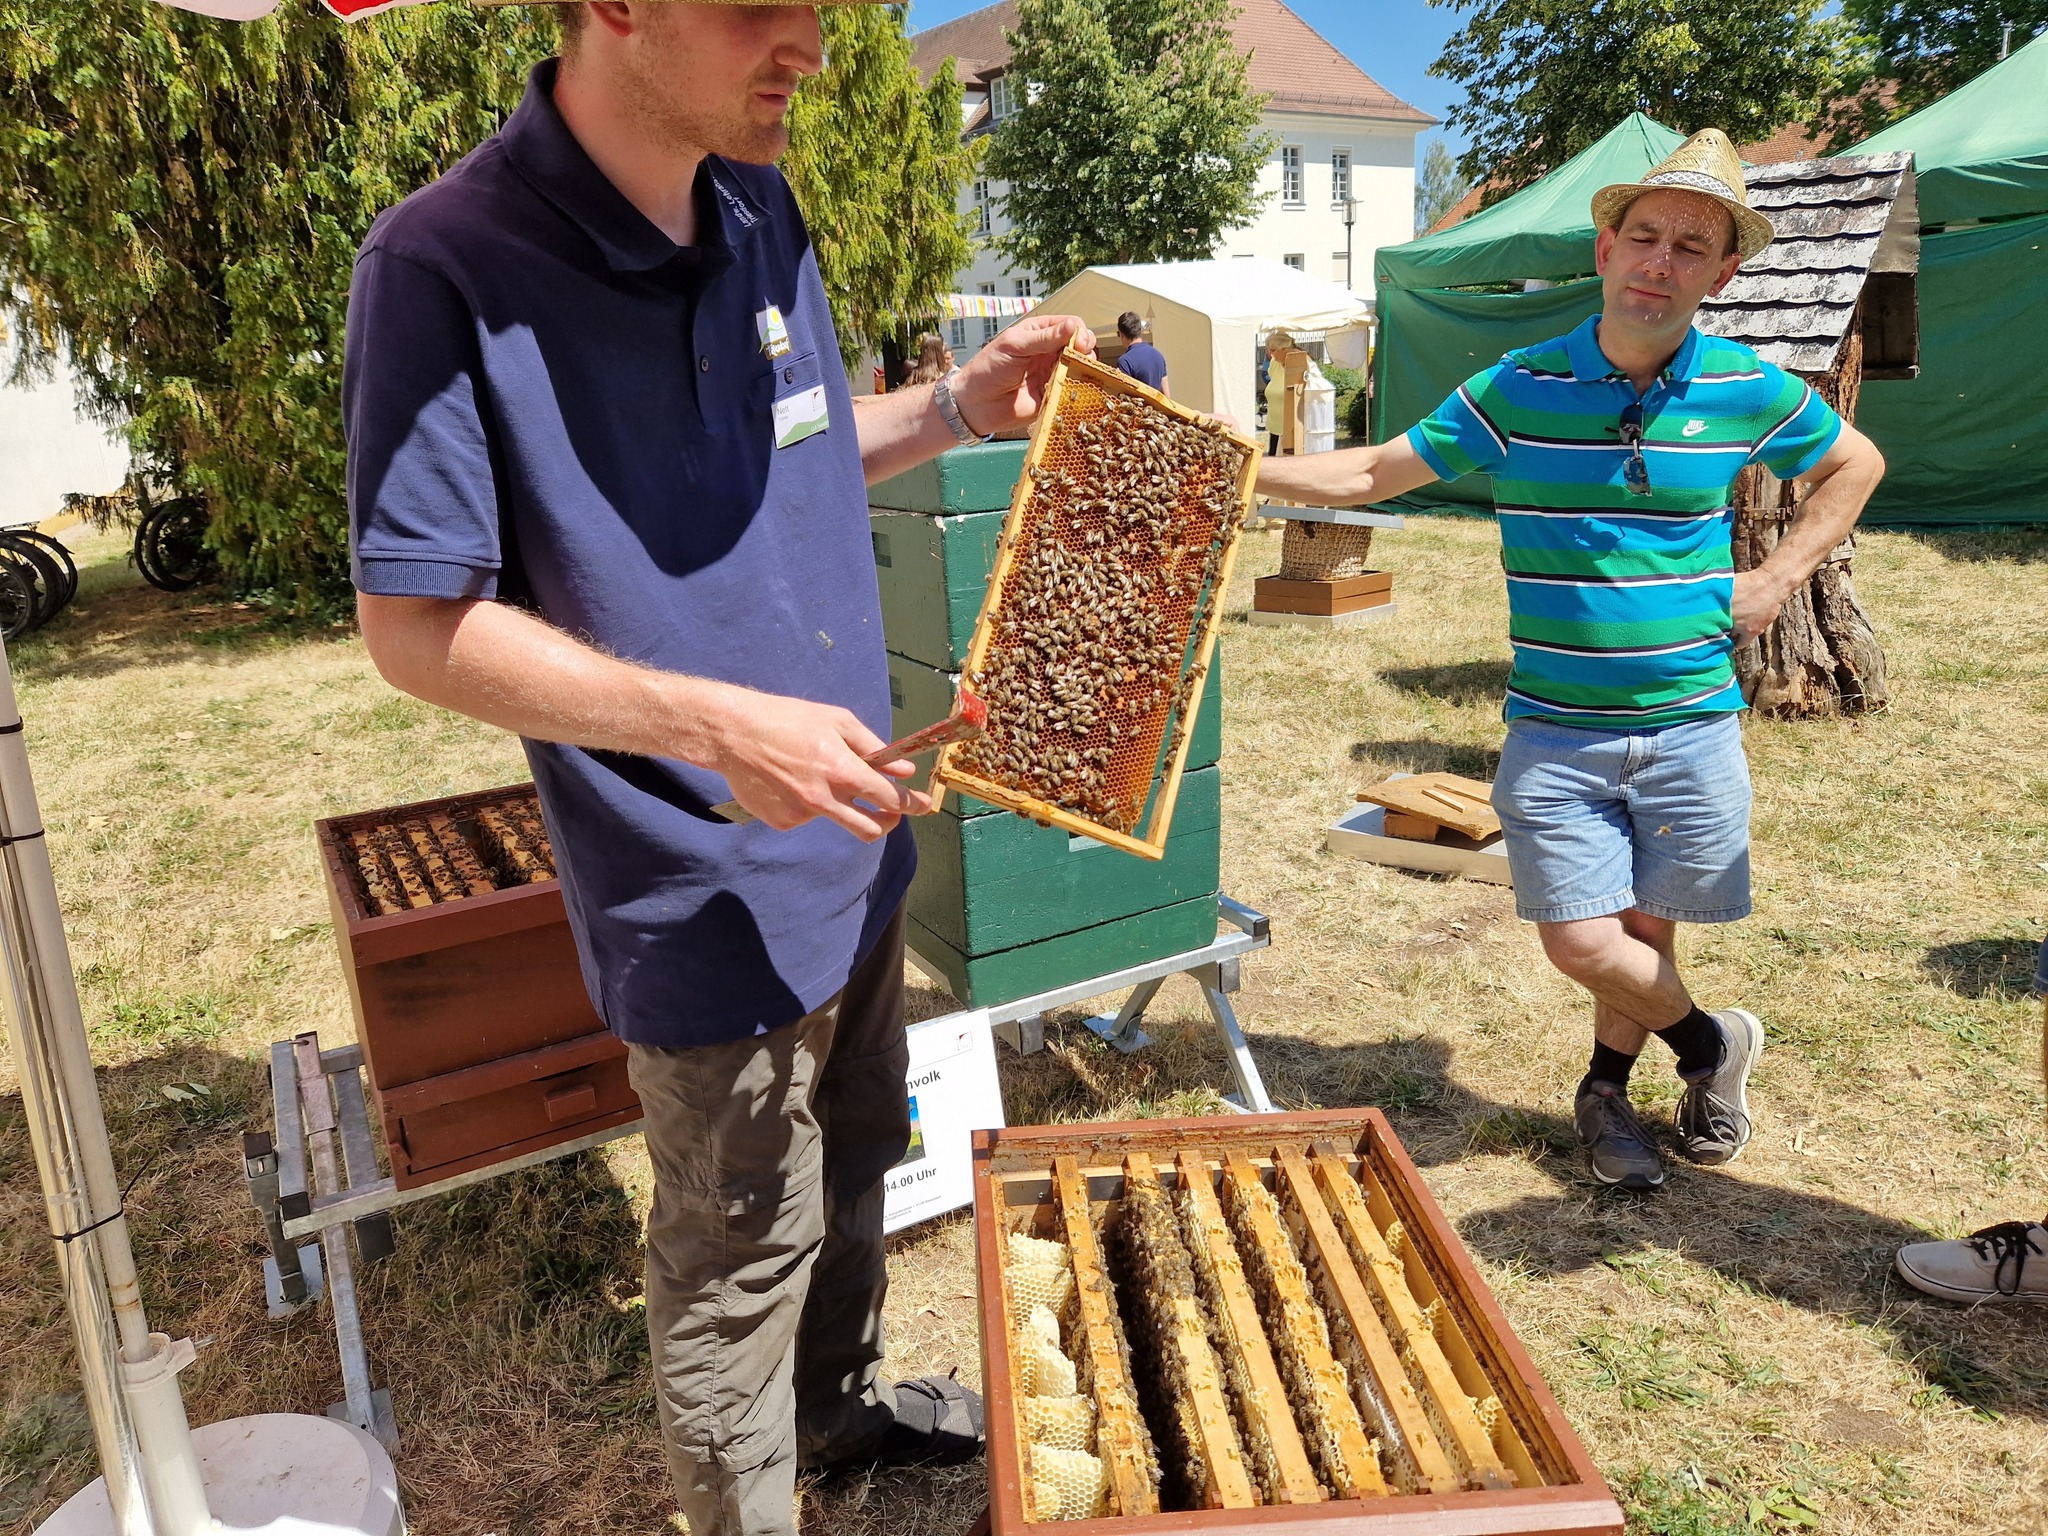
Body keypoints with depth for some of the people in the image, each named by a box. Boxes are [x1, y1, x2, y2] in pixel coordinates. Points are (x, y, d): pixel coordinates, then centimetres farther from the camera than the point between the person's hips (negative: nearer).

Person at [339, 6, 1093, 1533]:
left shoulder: (762, 209, 0)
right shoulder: (448, 264, -21)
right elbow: (415, 624, -19)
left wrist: (961, 405, 0)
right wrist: (715, 728, -29)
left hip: (850, 841, 8)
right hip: (710, 897, -7)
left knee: (853, 1165, 27)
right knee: (739, 1256, 12)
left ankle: (840, 1400, 54)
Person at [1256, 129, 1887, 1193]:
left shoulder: (1747, 391, -1)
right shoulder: (1519, 389, -5)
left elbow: (1854, 464, 17)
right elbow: (1373, 474, -2)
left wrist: (1780, 578, 4)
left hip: (1691, 723, 1)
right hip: (1555, 729, -1)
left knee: (1649, 929, 12)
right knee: (1581, 942, -4)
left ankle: (1606, 1093, 40)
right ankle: (1712, 1043, 29)